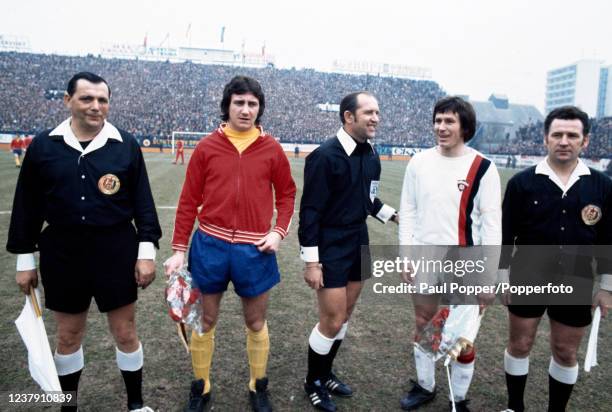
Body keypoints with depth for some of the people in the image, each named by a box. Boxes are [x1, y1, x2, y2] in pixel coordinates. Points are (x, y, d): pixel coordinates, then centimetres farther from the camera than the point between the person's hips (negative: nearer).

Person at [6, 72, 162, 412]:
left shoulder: (126, 145, -3)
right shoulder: (43, 146, 0)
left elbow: (143, 202, -1)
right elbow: (27, 207, 5)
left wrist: (147, 250, -5)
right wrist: (25, 258, 6)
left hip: (117, 252, -1)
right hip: (62, 254, 2)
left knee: (126, 333, 10)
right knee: (68, 336, 16)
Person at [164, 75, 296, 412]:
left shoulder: (271, 148, -1)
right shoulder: (207, 147, -3)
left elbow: (286, 193, 8)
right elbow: (189, 200, -1)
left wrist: (279, 231, -6)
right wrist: (179, 249, -2)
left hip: (254, 250, 0)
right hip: (210, 246, 0)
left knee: (256, 322, 15)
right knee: (205, 320, 15)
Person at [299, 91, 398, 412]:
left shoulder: (371, 155, 3)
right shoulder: (325, 155, -18)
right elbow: (309, 211, -18)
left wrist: (396, 217, 13)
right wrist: (311, 262, -18)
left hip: (358, 243, 7)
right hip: (330, 248, -7)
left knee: (344, 316, 16)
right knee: (333, 321, 0)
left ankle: (325, 374, 37)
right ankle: (313, 383, 24)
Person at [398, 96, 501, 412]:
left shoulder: (483, 168, -8)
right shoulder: (419, 162, 1)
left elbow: (492, 224, -7)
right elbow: (408, 212, 5)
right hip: (423, 261, 4)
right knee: (423, 326, 16)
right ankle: (424, 386, 36)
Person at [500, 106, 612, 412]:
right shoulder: (522, 182, -8)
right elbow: (505, 235, -3)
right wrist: (502, 278, -2)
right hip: (527, 282, -1)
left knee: (566, 353, 14)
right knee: (519, 345, 11)